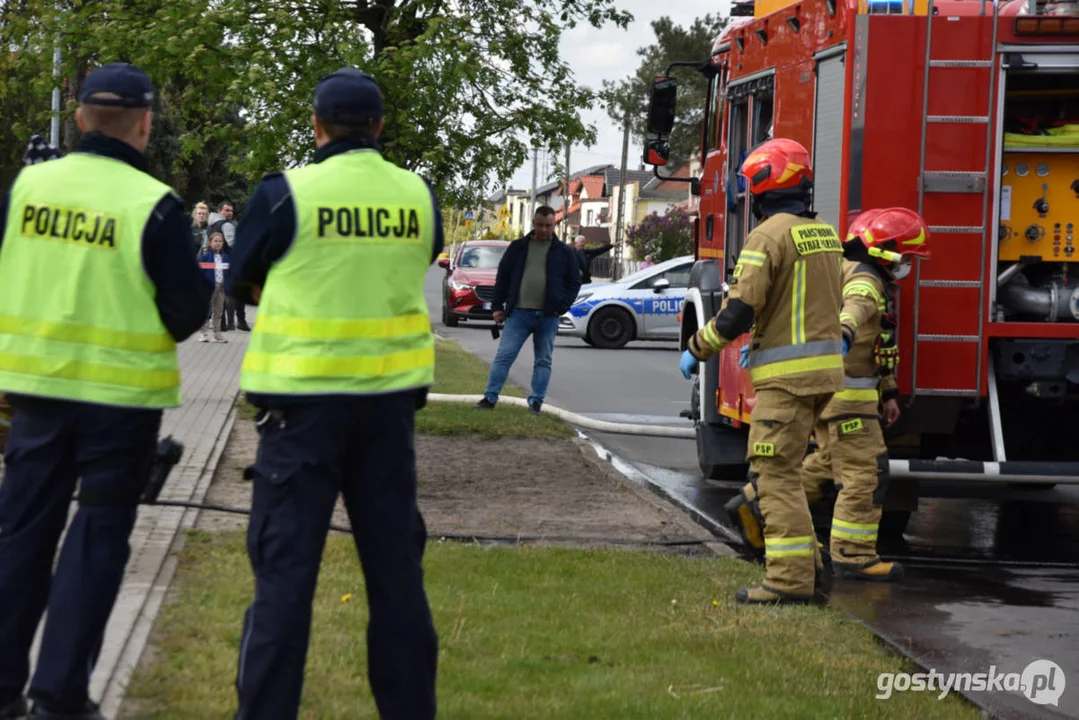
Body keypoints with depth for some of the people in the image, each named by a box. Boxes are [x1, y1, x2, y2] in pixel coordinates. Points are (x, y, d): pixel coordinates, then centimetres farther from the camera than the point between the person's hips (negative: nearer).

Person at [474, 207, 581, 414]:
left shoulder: (564, 252, 5)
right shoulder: (518, 247, 7)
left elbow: (574, 282, 7)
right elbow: (503, 276, 10)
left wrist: (561, 307, -6)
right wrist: (497, 306, 4)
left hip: (548, 316, 0)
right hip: (519, 312, 0)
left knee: (543, 361, 6)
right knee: (504, 356, -6)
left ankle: (536, 401, 12)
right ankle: (490, 397, -5)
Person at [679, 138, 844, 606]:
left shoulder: (769, 236, -14)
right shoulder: (823, 233, 14)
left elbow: (738, 312, -18)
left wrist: (697, 351, -4)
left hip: (789, 375, -9)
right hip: (824, 368, 9)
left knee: (775, 474, -7)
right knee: (773, 468, 19)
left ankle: (792, 578, -10)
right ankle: (803, 559, 20)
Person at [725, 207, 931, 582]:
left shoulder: (873, 280, 18)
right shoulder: (864, 281, -16)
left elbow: (877, 346, 26)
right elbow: (855, 309, -42)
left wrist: (888, 393, 28)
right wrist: (843, 335, -63)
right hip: (843, 393, -11)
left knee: (829, 463, 22)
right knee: (865, 471, -7)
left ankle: (754, 503, 26)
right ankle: (853, 555, -2)